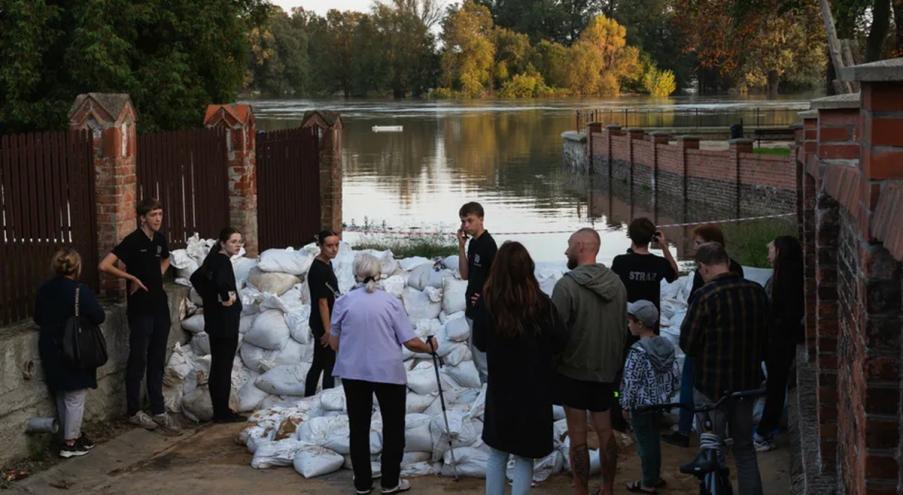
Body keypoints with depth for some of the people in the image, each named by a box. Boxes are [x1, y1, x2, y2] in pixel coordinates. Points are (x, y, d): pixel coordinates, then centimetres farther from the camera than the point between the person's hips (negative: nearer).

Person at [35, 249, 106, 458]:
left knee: (62, 397, 18)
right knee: (75, 398, 3)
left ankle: (73, 435, 29)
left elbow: (38, 318, 10)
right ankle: (70, 444, 6)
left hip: (50, 351, 6)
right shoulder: (79, 291, -19)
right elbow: (98, 317, -18)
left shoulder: (44, 290, 0)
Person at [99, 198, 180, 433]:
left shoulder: (160, 239, 7)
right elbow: (105, 266, -22)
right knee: (138, 361, 2)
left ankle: (158, 411, 15)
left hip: (159, 306, 7)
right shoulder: (133, 241, -14)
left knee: (157, 361, 10)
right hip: (140, 309, -7)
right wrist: (132, 277, -14)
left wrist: (158, 276, 10)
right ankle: (134, 411, 13)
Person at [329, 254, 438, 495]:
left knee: (359, 427, 14)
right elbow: (410, 342, -8)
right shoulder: (391, 302, -7)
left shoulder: (343, 302, -4)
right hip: (389, 372, -2)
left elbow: (334, 342, 2)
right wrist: (429, 347, 12)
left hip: (352, 372, 2)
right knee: (393, 427, 13)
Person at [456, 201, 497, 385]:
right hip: (473, 310, 9)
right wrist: (461, 246, 0)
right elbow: (465, 274, 8)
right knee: (477, 356, 17)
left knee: (483, 358, -3)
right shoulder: (473, 243, 10)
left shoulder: (488, 244, -17)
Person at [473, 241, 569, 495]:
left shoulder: (487, 303, -12)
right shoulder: (540, 303, -18)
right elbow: (560, 342, -8)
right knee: (524, 458, 9)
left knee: (497, 454, 18)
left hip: (499, 390, 2)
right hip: (534, 392, -2)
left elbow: (480, 343, 1)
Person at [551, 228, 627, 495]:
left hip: (573, 371, -5)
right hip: (606, 371, 6)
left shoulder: (567, 285, -19)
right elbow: (624, 328, 9)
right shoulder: (616, 283, 0)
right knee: (605, 431, 16)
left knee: (578, 436, 3)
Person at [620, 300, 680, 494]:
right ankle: (655, 476, 31)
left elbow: (631, 381, -20)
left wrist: (626, 406, -10)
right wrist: (666, 395, 16)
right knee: (653, 439, 20)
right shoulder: (667, 346, 1)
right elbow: (675, 376, 5)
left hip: (641, 405, -7)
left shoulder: (638, 351, -21)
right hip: (659, 403, 7)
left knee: (645, 442, 3)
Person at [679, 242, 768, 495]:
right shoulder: (757, 291, -2)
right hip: (748, 382, 5)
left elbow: (687, 342, -14)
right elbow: (766, 335, 7)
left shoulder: (705, 297, -20)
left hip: (712, 386, -5)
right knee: (744, 448, 18)